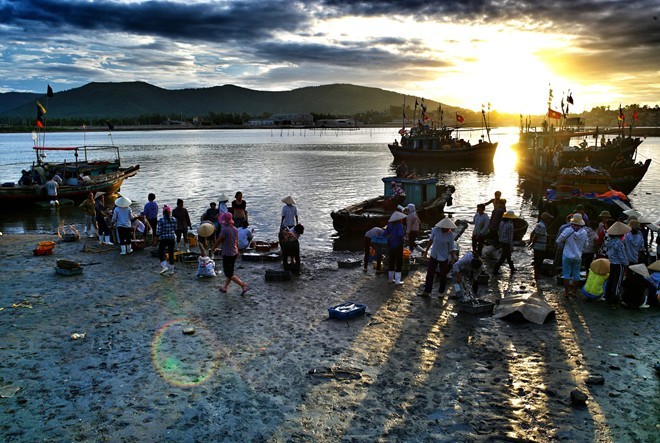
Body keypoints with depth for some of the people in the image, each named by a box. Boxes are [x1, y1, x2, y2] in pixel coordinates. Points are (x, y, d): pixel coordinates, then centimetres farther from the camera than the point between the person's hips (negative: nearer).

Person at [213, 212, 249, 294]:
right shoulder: (234, 229, 2)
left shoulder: (225, 230, -22)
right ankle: (224, 288, 33)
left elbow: (218, 240, -14)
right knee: (230, 271, 19)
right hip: (234, 253, 9)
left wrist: (213, 248, 4)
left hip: (227, 254, -8)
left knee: (229, 274, 0)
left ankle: (243, 285, -10)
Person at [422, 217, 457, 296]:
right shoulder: (435, 230, -11)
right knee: (430, 273, 4)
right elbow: (431, 240, 5)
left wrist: (453, 258, -10)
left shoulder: (450, 235, -15)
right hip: (434, 256, 1)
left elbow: (451, 248, -6)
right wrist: (426, 250, 11)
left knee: (443, 275, 10)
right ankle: (427, 291, 12)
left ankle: (441, 292, 26)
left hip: (444, 257, -1)